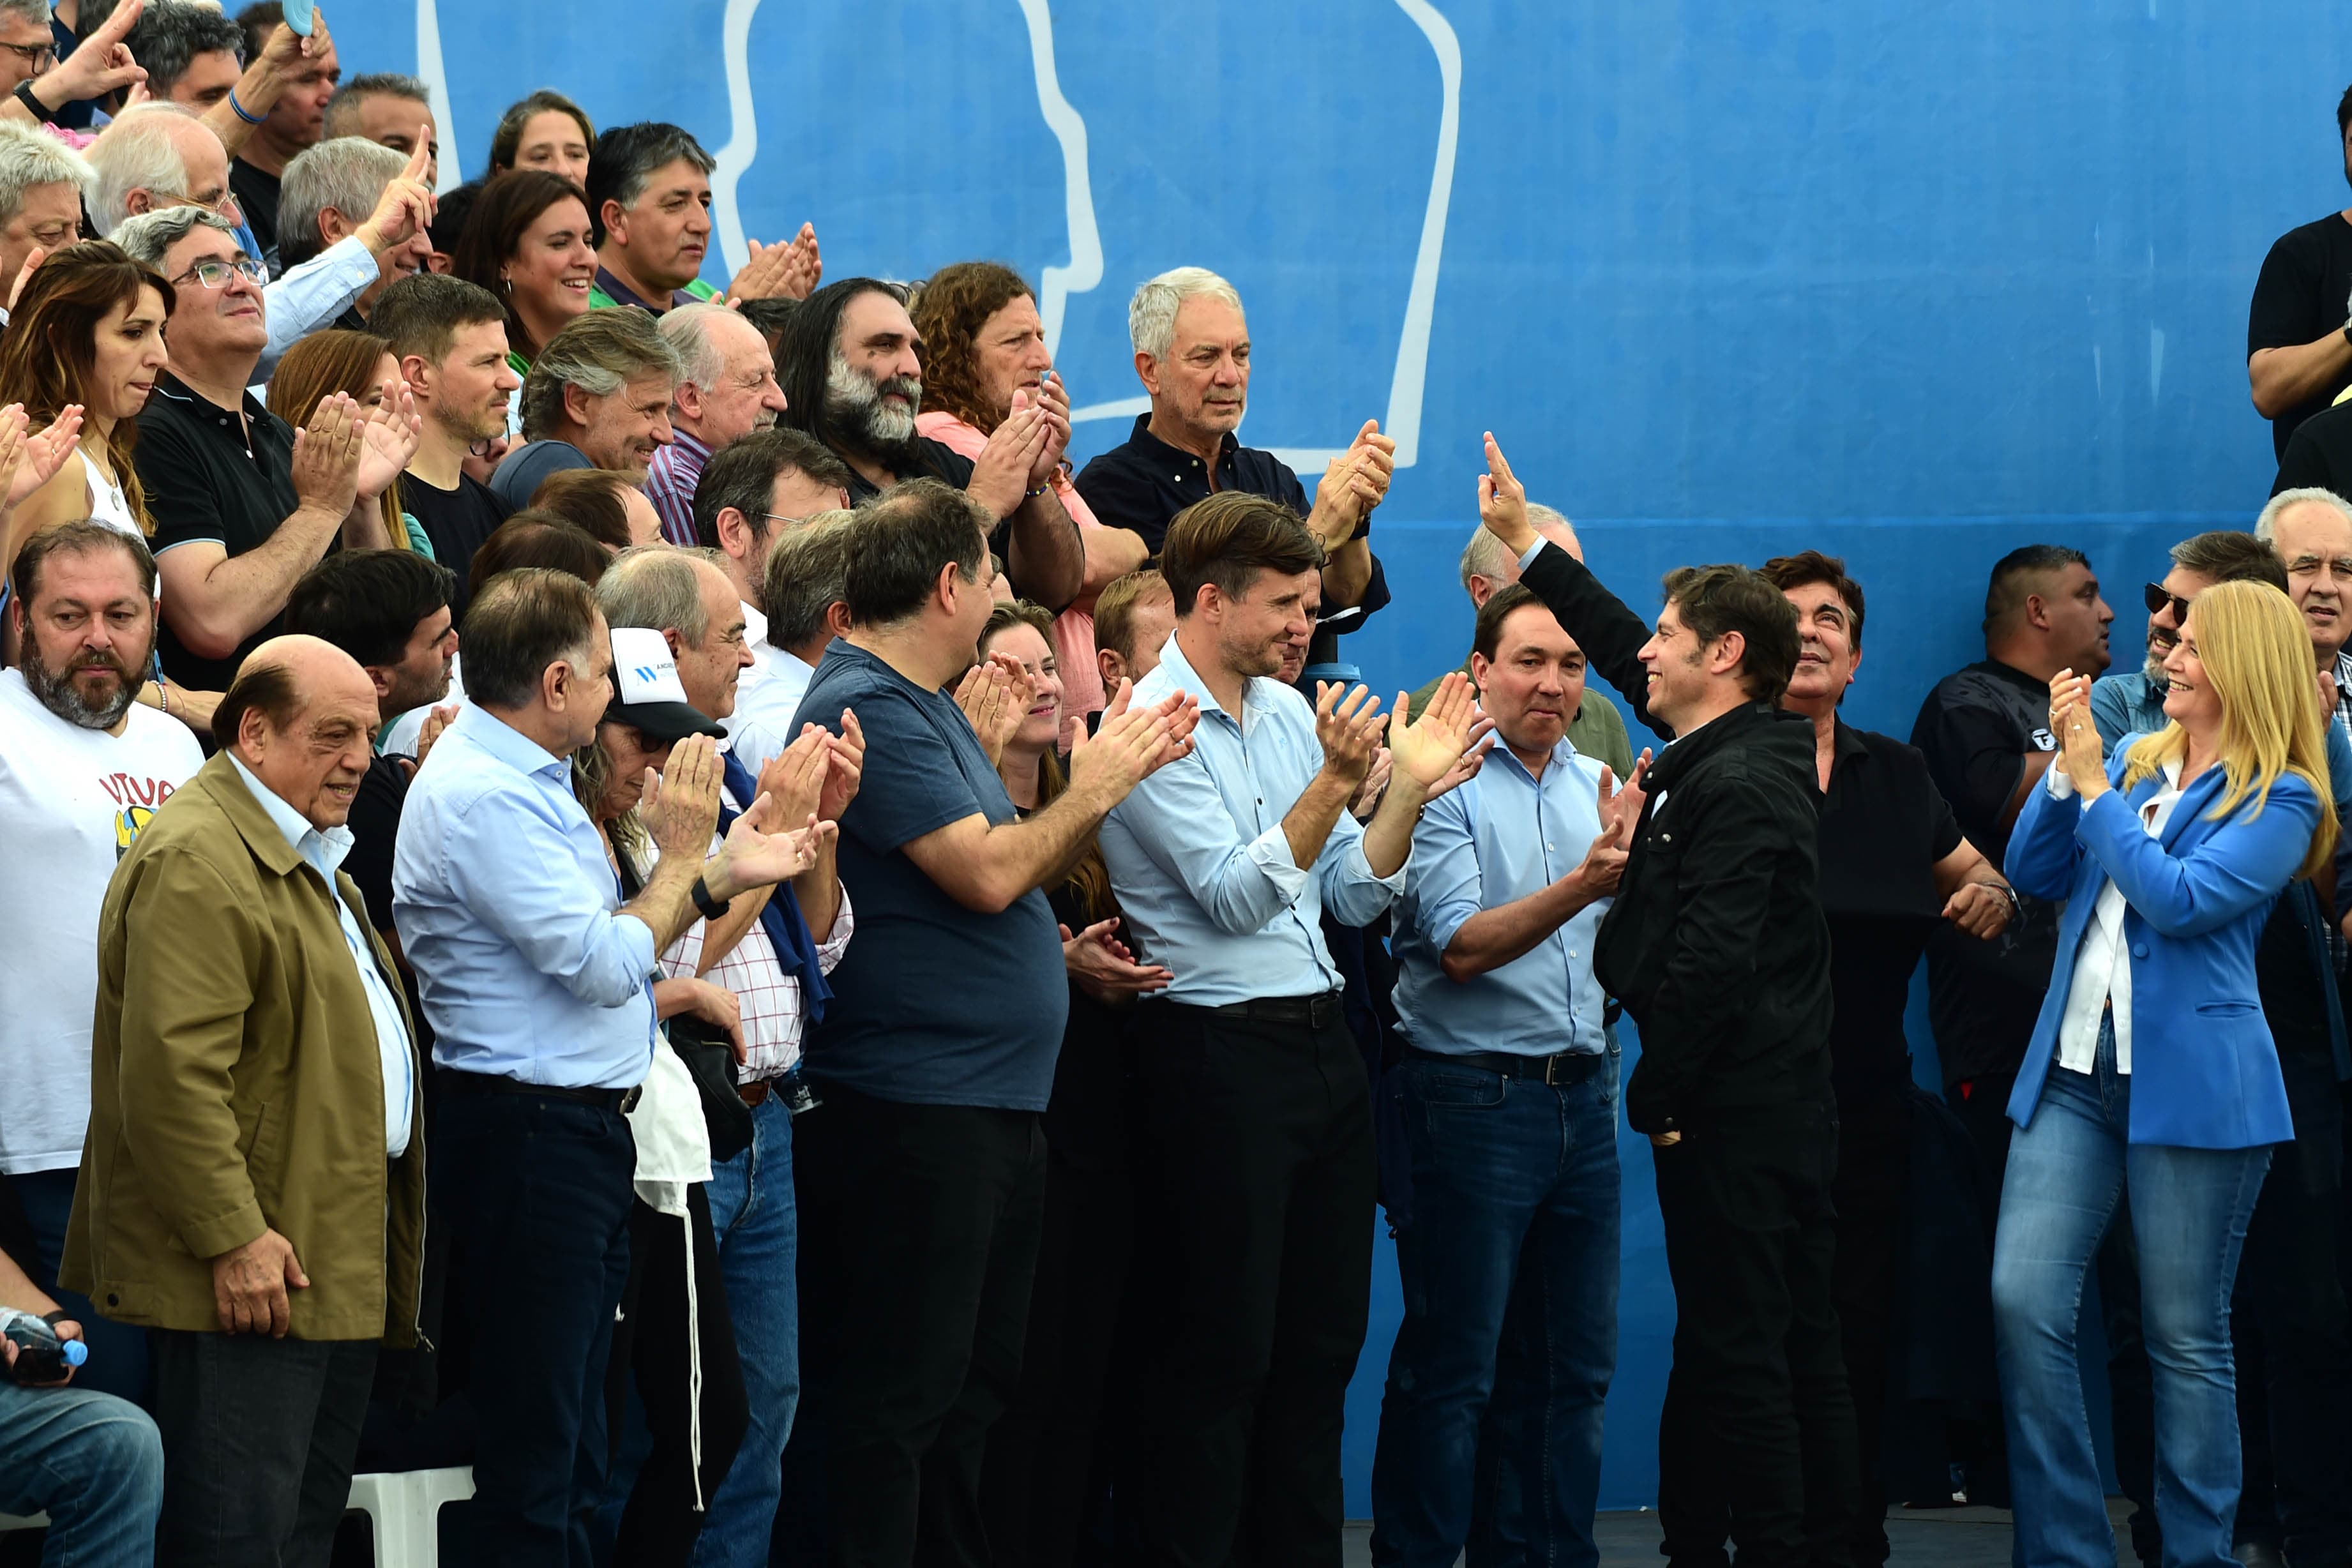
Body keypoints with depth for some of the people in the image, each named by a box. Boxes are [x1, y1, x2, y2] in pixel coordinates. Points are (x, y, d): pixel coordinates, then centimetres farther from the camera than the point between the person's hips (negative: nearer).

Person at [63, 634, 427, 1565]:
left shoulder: (308, 853, 20)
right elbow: (173, 1071, -23)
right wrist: (233, 1239, -24)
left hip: (340, 1265, 11)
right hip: (251, 1271, -11)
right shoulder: (196, 861, -16)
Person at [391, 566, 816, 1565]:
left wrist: (719, 874, 13)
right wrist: (682, 855, -5)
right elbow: (606, 965, -20)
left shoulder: (522, 779, 14)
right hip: (530, 1135, -11)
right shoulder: (482, 798, -18)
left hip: (580, 1133, 11)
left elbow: (596, 939, 20)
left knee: (571, 1441, 14)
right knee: (535, 1444, -7)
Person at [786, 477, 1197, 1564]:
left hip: (992, 1105, 11)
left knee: (972, 1385, 16)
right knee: (897, 1394, -7)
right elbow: (986, 872, -21)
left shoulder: (923, 703, 17)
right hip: (912, 1101, -11)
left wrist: (1118, 771, 14)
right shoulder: (867, 708, -16)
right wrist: (1095, 785, -8)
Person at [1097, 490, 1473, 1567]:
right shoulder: (1154, 725, -10)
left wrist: (1409, 789, -1)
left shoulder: (1290, 712, 13)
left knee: (1322, 1338, 11)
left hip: (1321, 1036, 8)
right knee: (1224, 1348, -4)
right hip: (1220, 1049, -8)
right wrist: (1334, 781, -26)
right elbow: (1236, 894, -18)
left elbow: (1352, 896, 13)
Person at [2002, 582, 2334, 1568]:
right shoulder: (2134, 764, 15)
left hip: (2191, 1079, -5)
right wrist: (2068, 768, -2)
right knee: (2024, 1303, -5)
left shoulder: (2280, 801, -4)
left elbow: (2179, 898, -16)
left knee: (2185, 1336, 1)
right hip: (2074, 1070, 5)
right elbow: (2035, 874, 11)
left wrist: (2096, 788, -11)